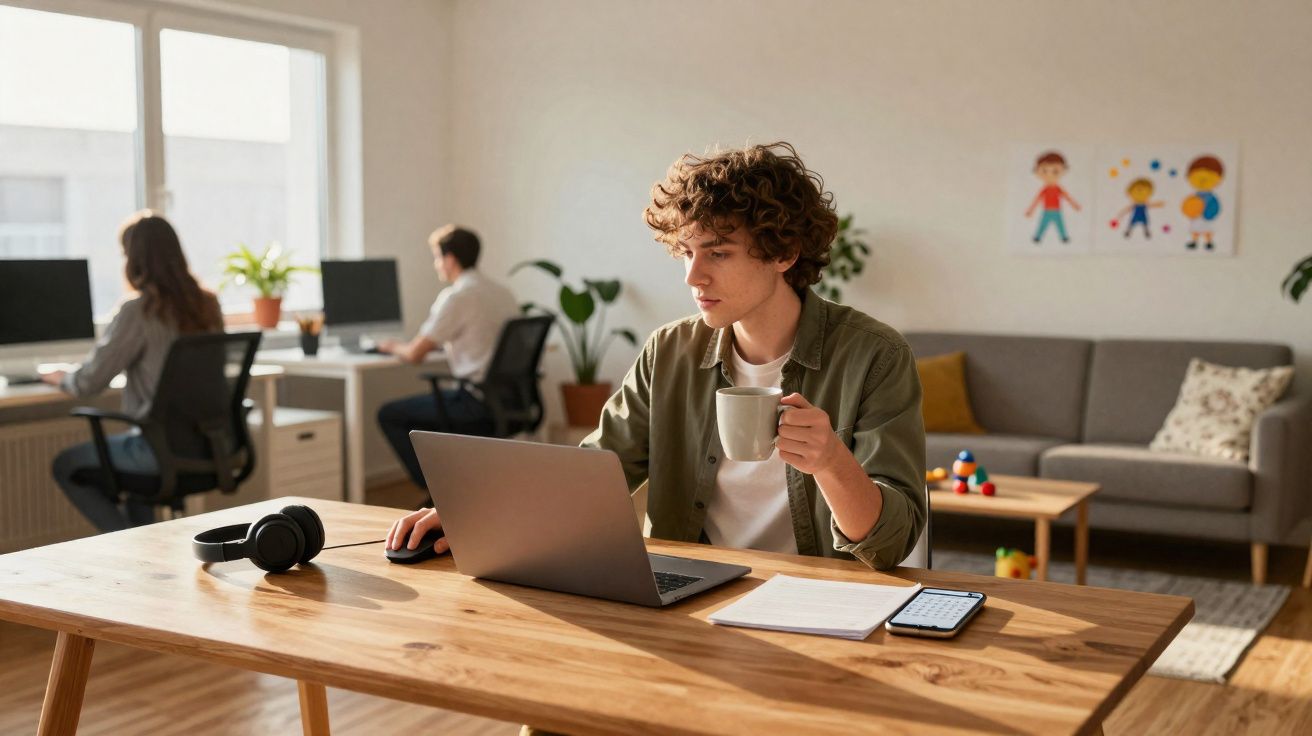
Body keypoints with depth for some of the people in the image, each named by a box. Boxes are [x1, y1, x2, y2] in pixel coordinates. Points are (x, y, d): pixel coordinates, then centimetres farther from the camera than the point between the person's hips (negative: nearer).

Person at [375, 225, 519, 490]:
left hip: (478, 403, -8)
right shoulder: (504, 293, 10)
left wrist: (393, 346, 11)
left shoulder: (456, 297, -13)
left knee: (389, 415, 5)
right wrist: (442, 341, 29)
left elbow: (414, 354, -11)